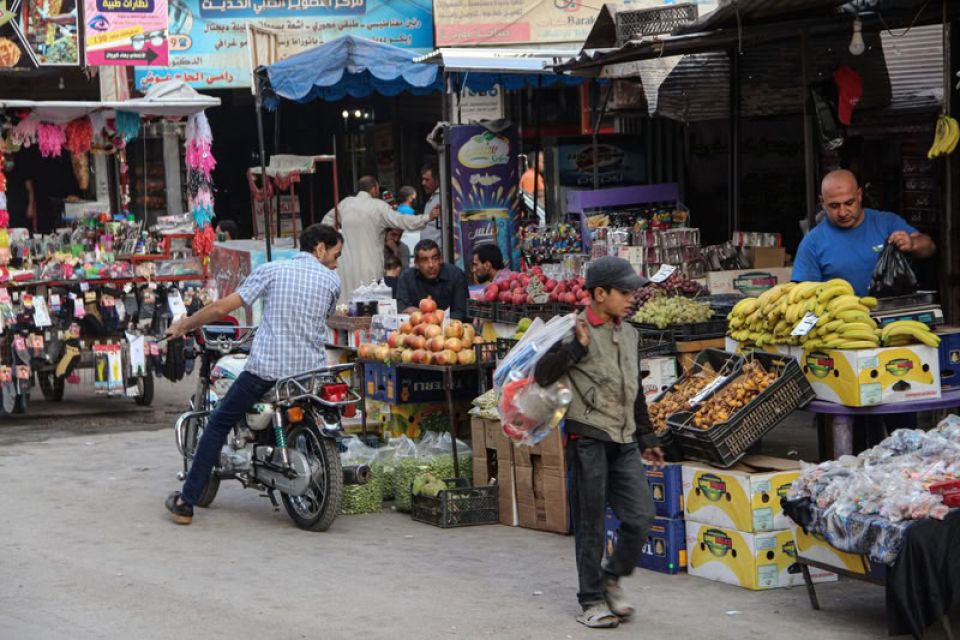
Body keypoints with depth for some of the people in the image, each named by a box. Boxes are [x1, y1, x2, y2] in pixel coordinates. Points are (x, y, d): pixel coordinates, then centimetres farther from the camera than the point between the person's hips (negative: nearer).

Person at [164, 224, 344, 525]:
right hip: (310, 372, 1)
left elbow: (222, 308, -2)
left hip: (265, 367, -1)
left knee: (218, 424, 11)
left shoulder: (271, 270, 2)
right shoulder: (331, 280, 4)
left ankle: (186, 503, 8)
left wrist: (184, 325, 12)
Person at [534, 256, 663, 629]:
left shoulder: (628, 334, 13)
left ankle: (611, 579, 20)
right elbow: (542, 375, -17)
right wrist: (577, 346, -23)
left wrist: (647, 437, 24)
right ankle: (592, 601, 12)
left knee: (641, 517, -1)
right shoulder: (574, 332, -8)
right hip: (589, 439, -6)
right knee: (591, 524, 1)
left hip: (624, 440, 6)